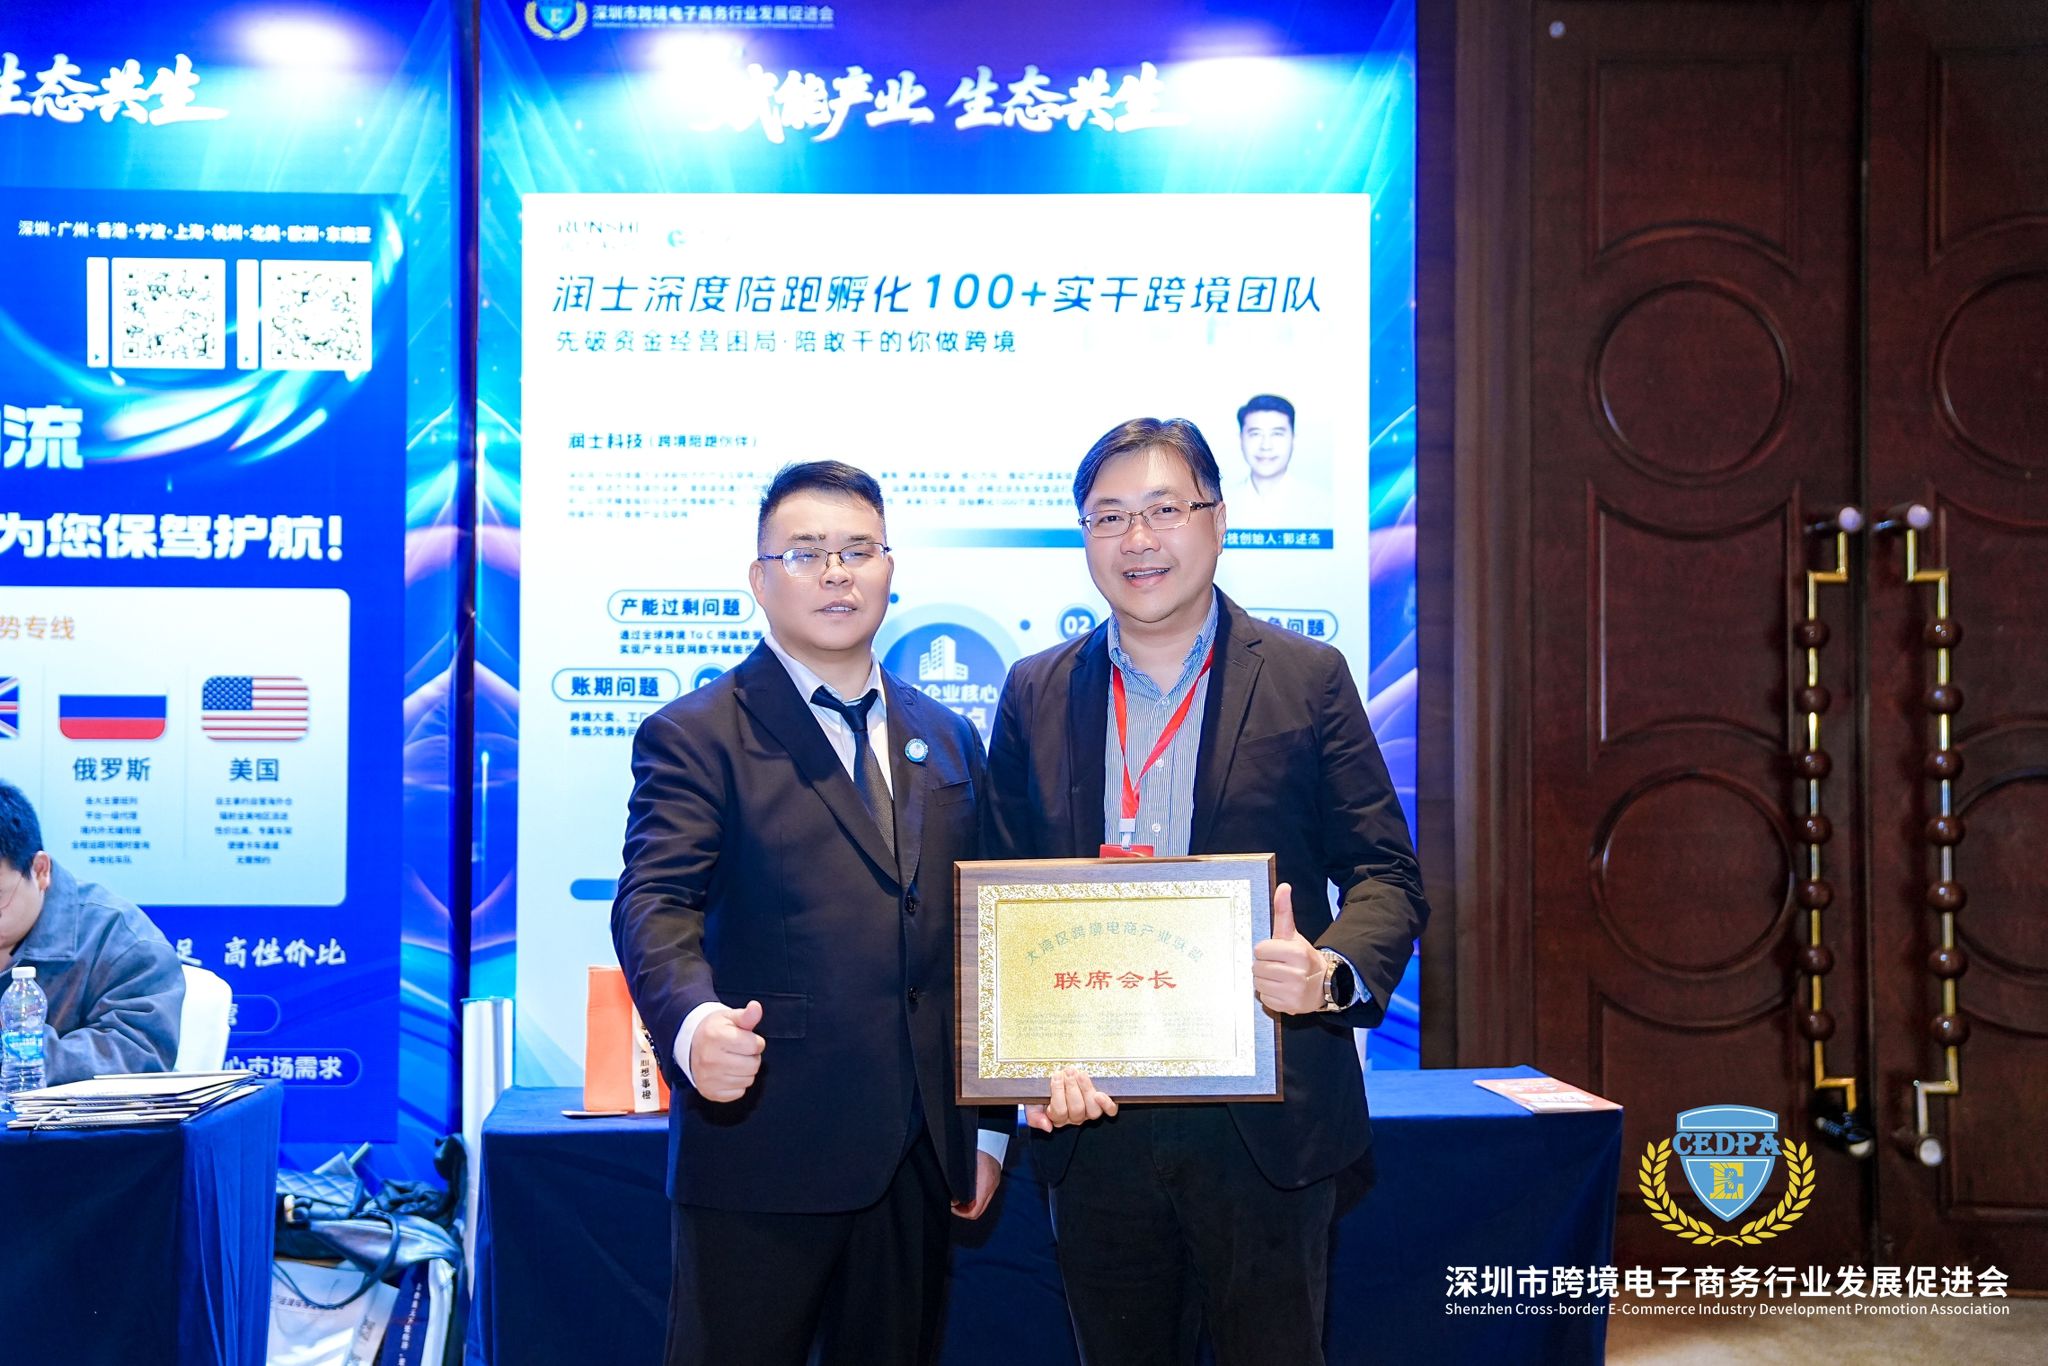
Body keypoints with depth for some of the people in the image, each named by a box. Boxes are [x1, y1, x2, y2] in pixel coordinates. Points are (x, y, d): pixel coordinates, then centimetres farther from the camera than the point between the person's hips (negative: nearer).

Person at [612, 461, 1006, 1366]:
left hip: (921, 1157, 5)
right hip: (762, 1150, -5)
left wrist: (989, 1126, 13)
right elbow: (655, 905, -15)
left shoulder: (948, 741, 14)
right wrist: (694, 1021, -36)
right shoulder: (695, 736, -2)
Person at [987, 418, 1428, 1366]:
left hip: (1265, 1123, -2)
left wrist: (1333, 970, -21)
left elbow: (1384, 872, 0)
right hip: (1094, 1112, 2)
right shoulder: (1035, 694, 8)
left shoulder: (1306, 679, 1)